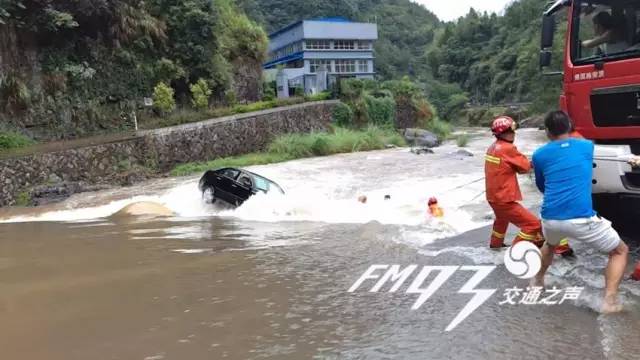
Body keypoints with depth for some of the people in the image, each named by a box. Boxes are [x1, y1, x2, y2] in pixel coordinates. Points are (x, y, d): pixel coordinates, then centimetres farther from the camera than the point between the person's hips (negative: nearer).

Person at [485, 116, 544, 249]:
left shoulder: (493, 147, 6)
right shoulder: (508, 149, -20)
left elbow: (512, 166, 7)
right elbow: (525, 166, -10)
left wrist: (528, 164, -4)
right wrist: (534, 163, 10)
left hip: (493, 196, 10)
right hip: (504, 199, -10)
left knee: (502, 218, 37)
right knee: (533, 225, -10)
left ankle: (496, 243, 56)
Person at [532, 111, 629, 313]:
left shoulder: (539, 155, 9)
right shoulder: (587, 146, 11)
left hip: (550, 218, 3)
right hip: (581, 219, -2)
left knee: (550, 244, 38)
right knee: (620, 251, 19)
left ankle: (537, 282, 48)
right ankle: (610, 301, 5)